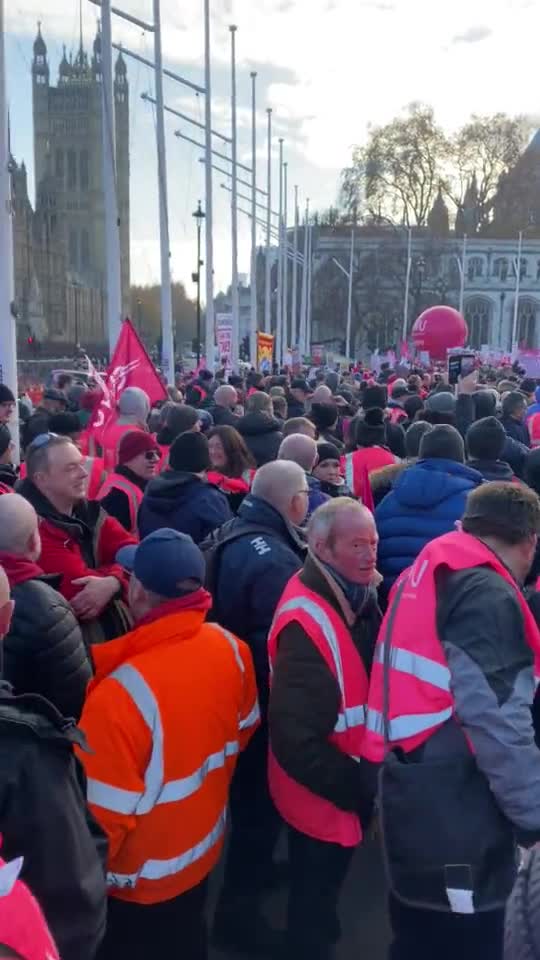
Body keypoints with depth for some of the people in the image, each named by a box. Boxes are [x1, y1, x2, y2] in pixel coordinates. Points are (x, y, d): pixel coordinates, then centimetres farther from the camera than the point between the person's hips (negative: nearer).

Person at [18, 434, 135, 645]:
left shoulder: (90, 511, 6)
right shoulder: (30, 526, -18)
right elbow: (77, 587, -24)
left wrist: (112, 582, -23)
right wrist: (118, 575, -10)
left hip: (114, 630, 7)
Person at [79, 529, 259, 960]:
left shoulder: (122, 692, -38)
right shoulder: (229, 647, -17)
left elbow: (104, 815, -27)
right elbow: (243, 731, 1)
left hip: (141, 878, -5)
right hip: (204, 847, 6)